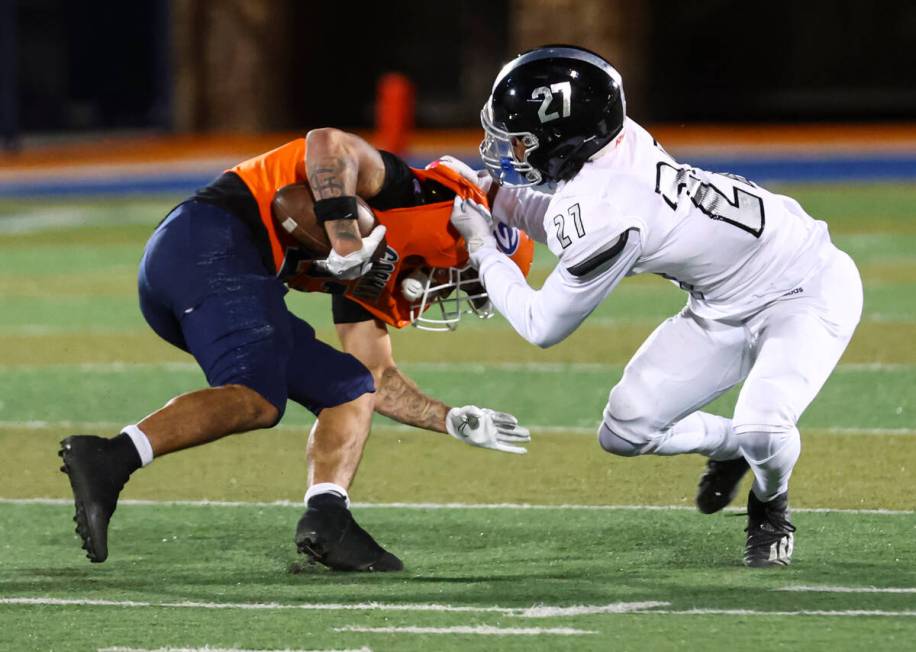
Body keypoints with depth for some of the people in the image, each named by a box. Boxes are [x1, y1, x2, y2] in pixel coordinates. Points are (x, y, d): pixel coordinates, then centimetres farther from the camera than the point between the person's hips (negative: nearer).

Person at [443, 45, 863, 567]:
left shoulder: (604, 212, -33)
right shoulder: (617, 143, -11)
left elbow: (542, 326, -18)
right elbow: (569, 231, 13)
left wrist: (481, 244, -9)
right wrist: (493, 194, 0)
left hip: (808, 290, -8)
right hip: (727, 307, 8)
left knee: (761, 433, -31)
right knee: (624, 432, 2)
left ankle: (770, 506, 2)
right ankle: (727, 443, 30)